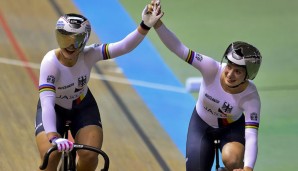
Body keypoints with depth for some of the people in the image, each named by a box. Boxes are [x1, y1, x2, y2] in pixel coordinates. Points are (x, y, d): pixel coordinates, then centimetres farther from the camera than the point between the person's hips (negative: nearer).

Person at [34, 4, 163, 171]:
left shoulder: (89, 55, -24)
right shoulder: (51, 62, -34)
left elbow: (124, 47, -34)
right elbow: (47, 103, -44)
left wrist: (145, 26, -50)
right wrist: (54, 138, -58)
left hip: (82, 107, 3)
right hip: (54, 109, -3)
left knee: (90, 157, -18)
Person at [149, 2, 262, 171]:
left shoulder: (250, 98, -33)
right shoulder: (212, 69, -32)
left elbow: (251, 136, -41)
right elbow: (179, 49, -37)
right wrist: (157, 23, -52)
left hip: (232, 127, -2)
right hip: (201, 125, 2)